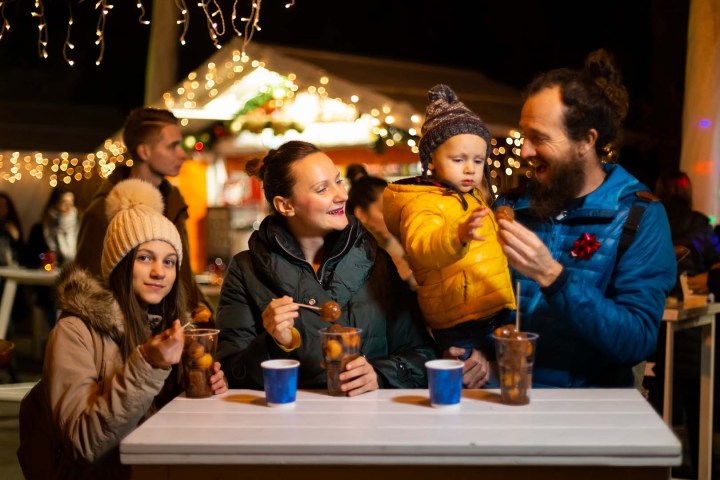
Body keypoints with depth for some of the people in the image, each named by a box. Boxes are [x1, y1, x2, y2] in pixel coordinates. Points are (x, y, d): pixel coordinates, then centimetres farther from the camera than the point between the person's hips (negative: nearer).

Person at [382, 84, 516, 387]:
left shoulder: (474, 197, 18)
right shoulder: (423, 203, -12)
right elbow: (421, 248, -36)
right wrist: (458, 236, -52)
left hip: (498, 315, 9)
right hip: (463, 330, -9)